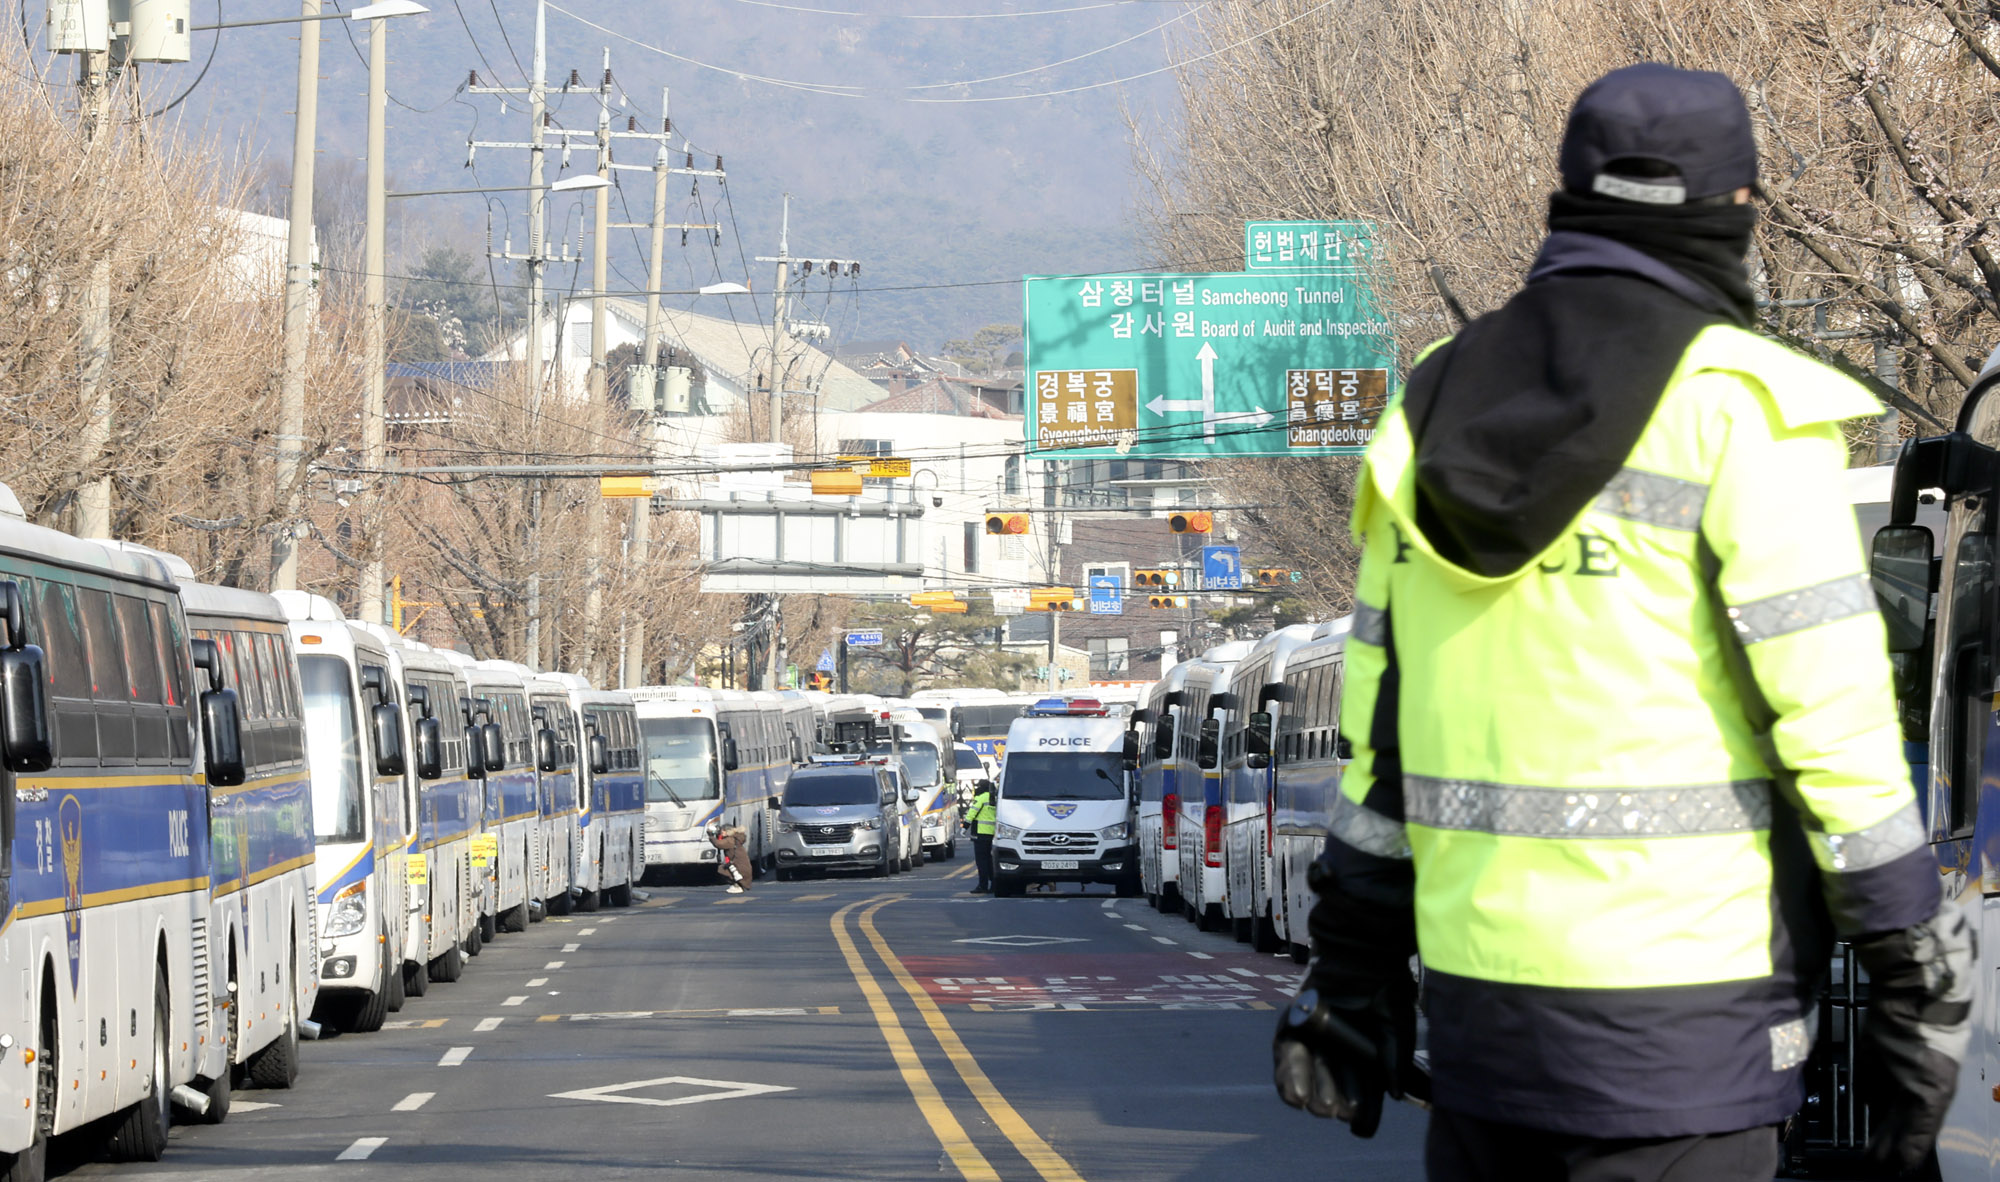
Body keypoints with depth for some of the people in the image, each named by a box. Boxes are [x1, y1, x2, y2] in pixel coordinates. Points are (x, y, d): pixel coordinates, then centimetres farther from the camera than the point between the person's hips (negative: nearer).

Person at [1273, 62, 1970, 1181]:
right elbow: (1834, 721, -13)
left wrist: (1354, 966, 19)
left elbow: (1379, 722, 13)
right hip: (1678, 1007, -6)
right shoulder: (1741, 412, -9)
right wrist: (1924, 990, -6)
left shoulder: (1438, 405, 10)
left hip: (1481, 975, 6)